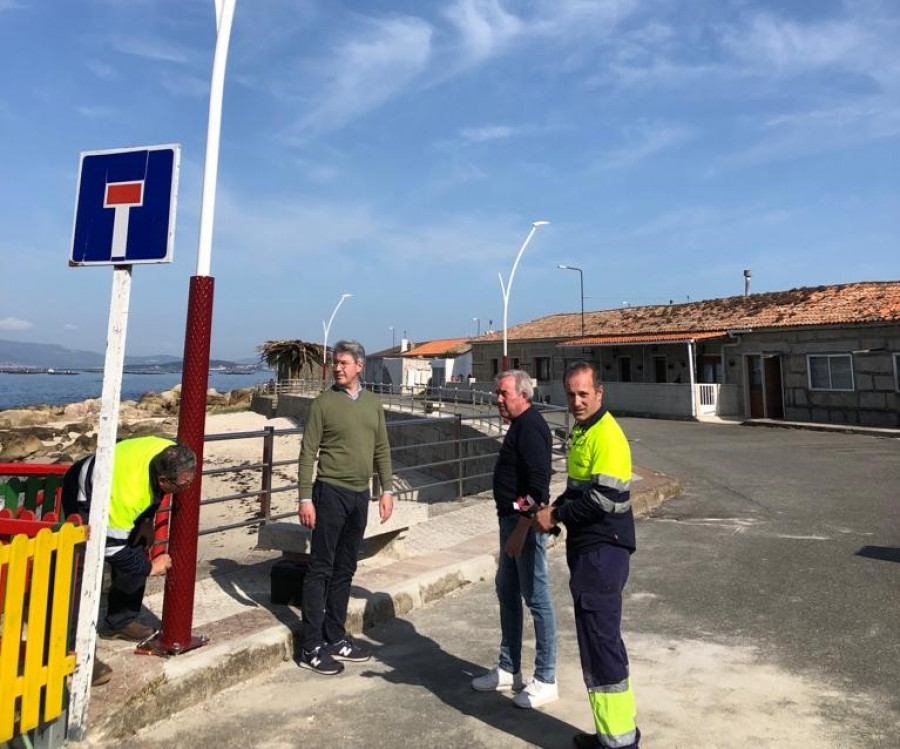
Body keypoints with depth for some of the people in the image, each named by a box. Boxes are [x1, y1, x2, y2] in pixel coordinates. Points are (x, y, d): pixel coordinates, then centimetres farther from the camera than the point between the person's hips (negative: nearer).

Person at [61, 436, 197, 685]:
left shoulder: (170, 456, -26)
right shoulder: (128, 491, -44)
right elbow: (112, 547, -32)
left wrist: (148, 521, -3)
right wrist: (150, 567, -19)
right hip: (85, 496, -7)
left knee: (136, 552, 7)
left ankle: (119, 621, 25)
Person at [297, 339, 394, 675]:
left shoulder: (373, 403, 8)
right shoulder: (324, 403, -6)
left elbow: (382, 450, 12)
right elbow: (308, 453, -7)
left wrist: (386, 489, 6)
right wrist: (305, 498, -12)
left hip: (360, 495, 5)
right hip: (331, 492, -5)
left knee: (345, 569, 13)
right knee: (320, 569, 1)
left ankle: (335, 638, 25)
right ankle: (311, 647, 10)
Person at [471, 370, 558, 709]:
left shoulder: (531, 427, -18)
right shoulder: (519, 425, 13)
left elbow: (537, 487, -23)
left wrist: (520, 531, -23)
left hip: (526, 523, -11)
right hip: (512, 519, 11)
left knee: (536, 598, 1)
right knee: (507, 591, 17)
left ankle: (545, 681, 15)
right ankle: (509, 670, 31)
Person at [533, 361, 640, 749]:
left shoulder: (607, 435, -17)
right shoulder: (581, 430, 13)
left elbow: (604, 498, -24)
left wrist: (556, 516, -14)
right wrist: (556, 507, 5)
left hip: (603, 549, -10)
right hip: (586, 547, 10)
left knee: (601, 641, -3)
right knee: (594, 639, 17)